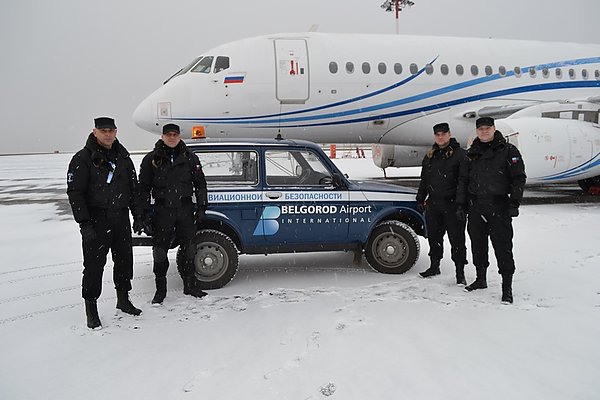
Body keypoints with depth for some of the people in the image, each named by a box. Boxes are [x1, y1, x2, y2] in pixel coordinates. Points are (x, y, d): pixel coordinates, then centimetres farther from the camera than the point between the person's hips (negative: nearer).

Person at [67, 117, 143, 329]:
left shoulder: (123, 157, 10)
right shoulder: (83, 158, -7)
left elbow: (133, 188, 16)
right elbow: (74, 192, -10)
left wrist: (138, 215, 11)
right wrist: (84, 223, -16)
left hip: (121, 219, 6)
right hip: (96, 222, -5)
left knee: (124, 260, 14)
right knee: (94, 265, 0)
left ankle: (123, 299, 31)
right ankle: (91, 308, 15)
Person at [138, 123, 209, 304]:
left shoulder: (190, 157, 6)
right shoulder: (152, 159, 2)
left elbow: (200, 184, 10)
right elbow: (144, 187, 2)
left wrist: (201, 208, 3)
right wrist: (146, 213, -5)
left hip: (185, 209, 1)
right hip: (162, 210, -1)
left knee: (188, 248, 10)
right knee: (160, 250, 2)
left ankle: (190, 285, 24)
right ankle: (160, 290, 16)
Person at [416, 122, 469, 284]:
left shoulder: (460, 154, -5)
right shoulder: (430, 156, 14)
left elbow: (463, 181, -12)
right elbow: (424, 180, 22)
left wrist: (460, 204, -20)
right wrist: (420, 199, 18)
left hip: (452, 205, -6)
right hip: (433, 204, 6)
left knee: (457, 240, 1)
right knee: (434, 238, 14)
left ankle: (460, 272, 10)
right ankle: (434, 266, 30)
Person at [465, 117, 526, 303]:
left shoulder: (508, 151, -1)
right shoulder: (471, 153, 12)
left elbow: (519, 178, -3)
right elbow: (464, 179, 17)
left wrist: (514, 203, -11)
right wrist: (463, 204, 11)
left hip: (499, 206, -5)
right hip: (475, 207, 5)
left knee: (502, 246, -5)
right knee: (478, 244, 13)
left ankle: (507, 287, 3)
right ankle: (481, 279, 29)